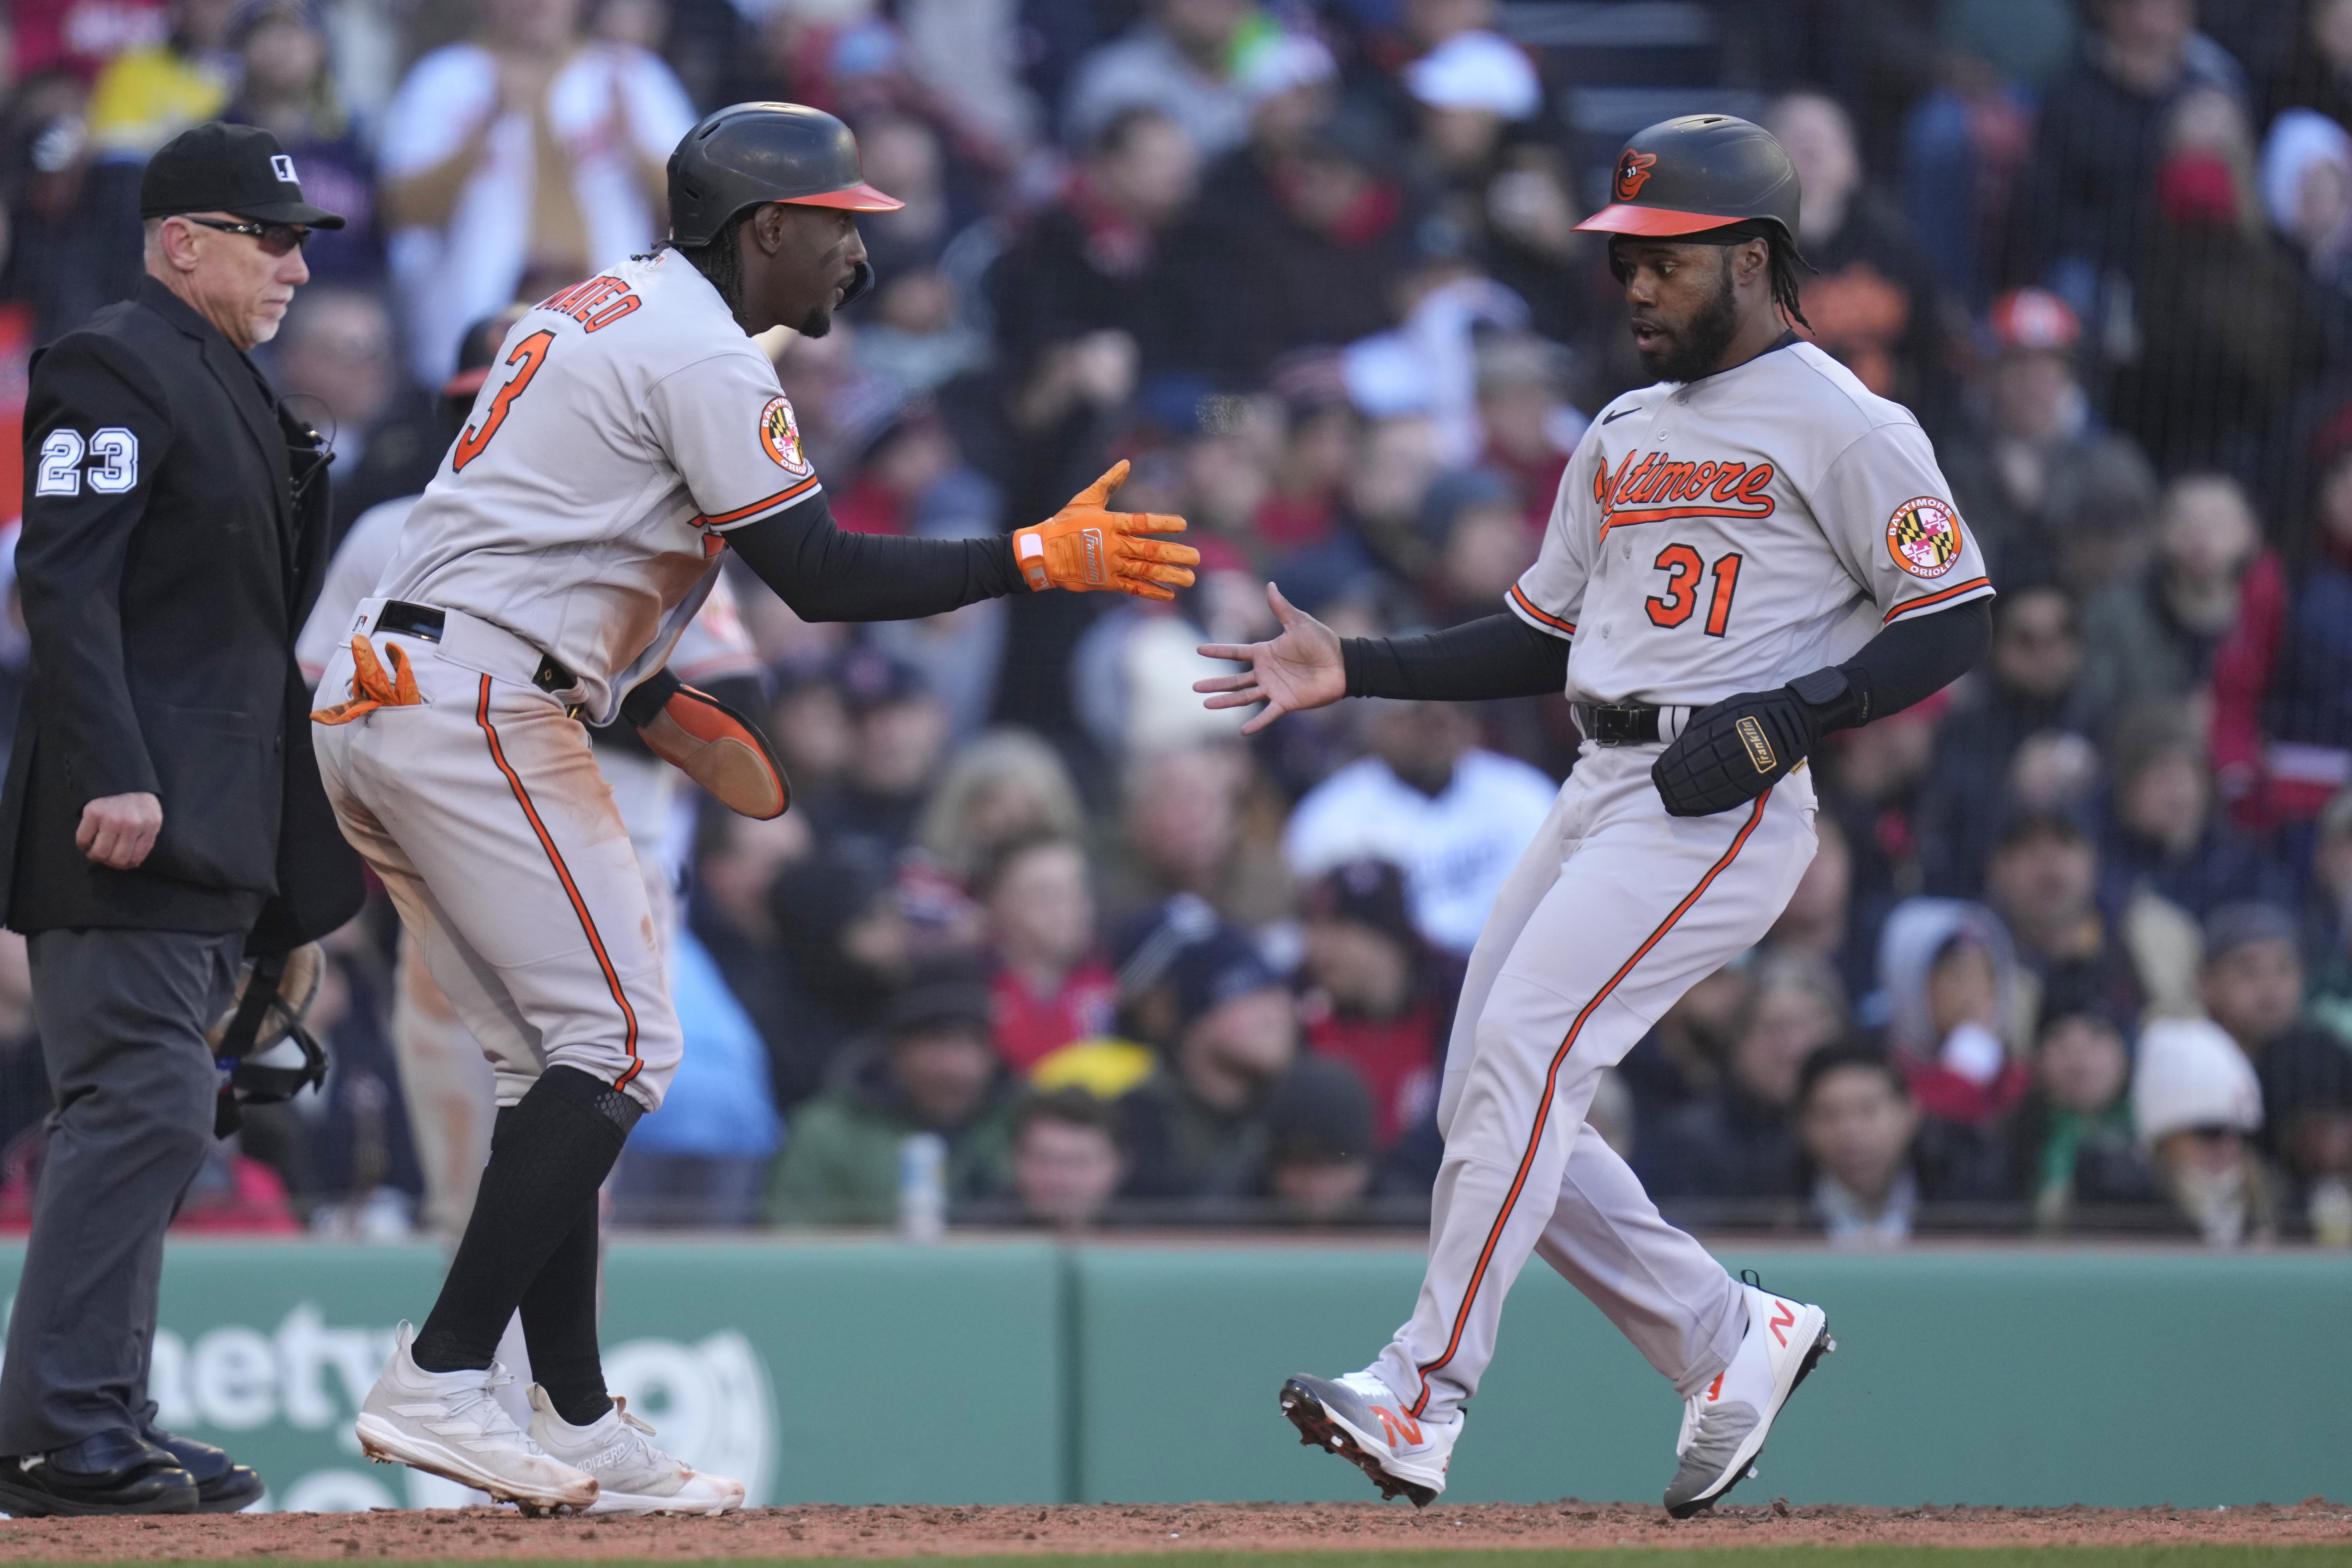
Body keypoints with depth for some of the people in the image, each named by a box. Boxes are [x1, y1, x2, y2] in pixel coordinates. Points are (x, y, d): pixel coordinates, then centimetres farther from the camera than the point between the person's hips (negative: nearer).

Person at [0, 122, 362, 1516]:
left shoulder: (233, 386, 22)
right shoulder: (113, 369, -8)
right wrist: (115, 779, -26)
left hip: (210, 831, 10)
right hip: (134, 827, -10)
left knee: (149, 1117, 10)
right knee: (145, 1104, -15)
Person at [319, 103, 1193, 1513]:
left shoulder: (594, 317, 23)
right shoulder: (704, 358, -9)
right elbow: (821, 575, -14)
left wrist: (666, 711, 18)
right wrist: (1041, 559, -10)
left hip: (371, 711, 10)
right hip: (477, 714, -10)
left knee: (564, 1069, 10)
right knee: (618, 1044, -10)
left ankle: (580, 1432, 8)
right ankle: (442, 1382, -16)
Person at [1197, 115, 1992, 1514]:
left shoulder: (1841, 426, -4)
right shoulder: (1626, 436, 20)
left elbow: (1954, 622, -8)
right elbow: (1543, 638, 24)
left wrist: (1784, 720, -19)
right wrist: (1353, 670, 13)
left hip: (1723, 810, -9)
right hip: (1600, 794, 9)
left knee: (1524, 1054, -22)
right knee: (1494, 1106, 4)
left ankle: (1425, 1397, -25)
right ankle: (1733, 1341, 17)